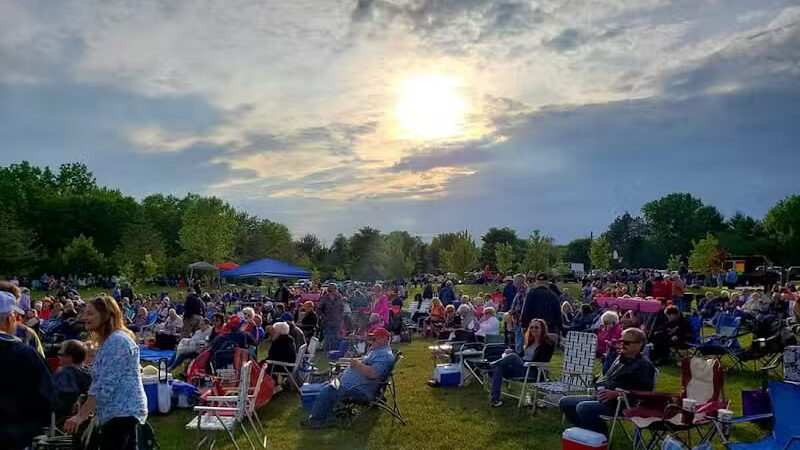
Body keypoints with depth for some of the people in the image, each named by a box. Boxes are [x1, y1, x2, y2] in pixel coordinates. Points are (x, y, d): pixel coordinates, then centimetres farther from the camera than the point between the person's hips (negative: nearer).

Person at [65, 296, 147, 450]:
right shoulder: (108, 341, 18)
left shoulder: (117, 341, -17)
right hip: (121, 412, 11)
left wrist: (81, 416, -20)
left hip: (122, 412, -11)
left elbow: (105, 385, -22)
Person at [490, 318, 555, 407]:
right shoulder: (530, 341, 20)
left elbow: (541, 362, -11)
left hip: (533, 372, -7)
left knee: (513, 356, -32)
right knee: (498, 368, -23)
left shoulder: (547, 343, -1)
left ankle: (490, 365, -12)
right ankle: (495, 398, -29)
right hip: (520, 368, 7)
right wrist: (512, 351, 2)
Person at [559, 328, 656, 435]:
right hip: (601, 397, 9)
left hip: (618, 404, -9)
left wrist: (616, 393, -22)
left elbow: (645, 391, -20)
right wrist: (601, 384, 7)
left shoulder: (643, 365, -8)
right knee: (564, 402, 2)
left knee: (583, 408, -31)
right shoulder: (620, 358, 18)